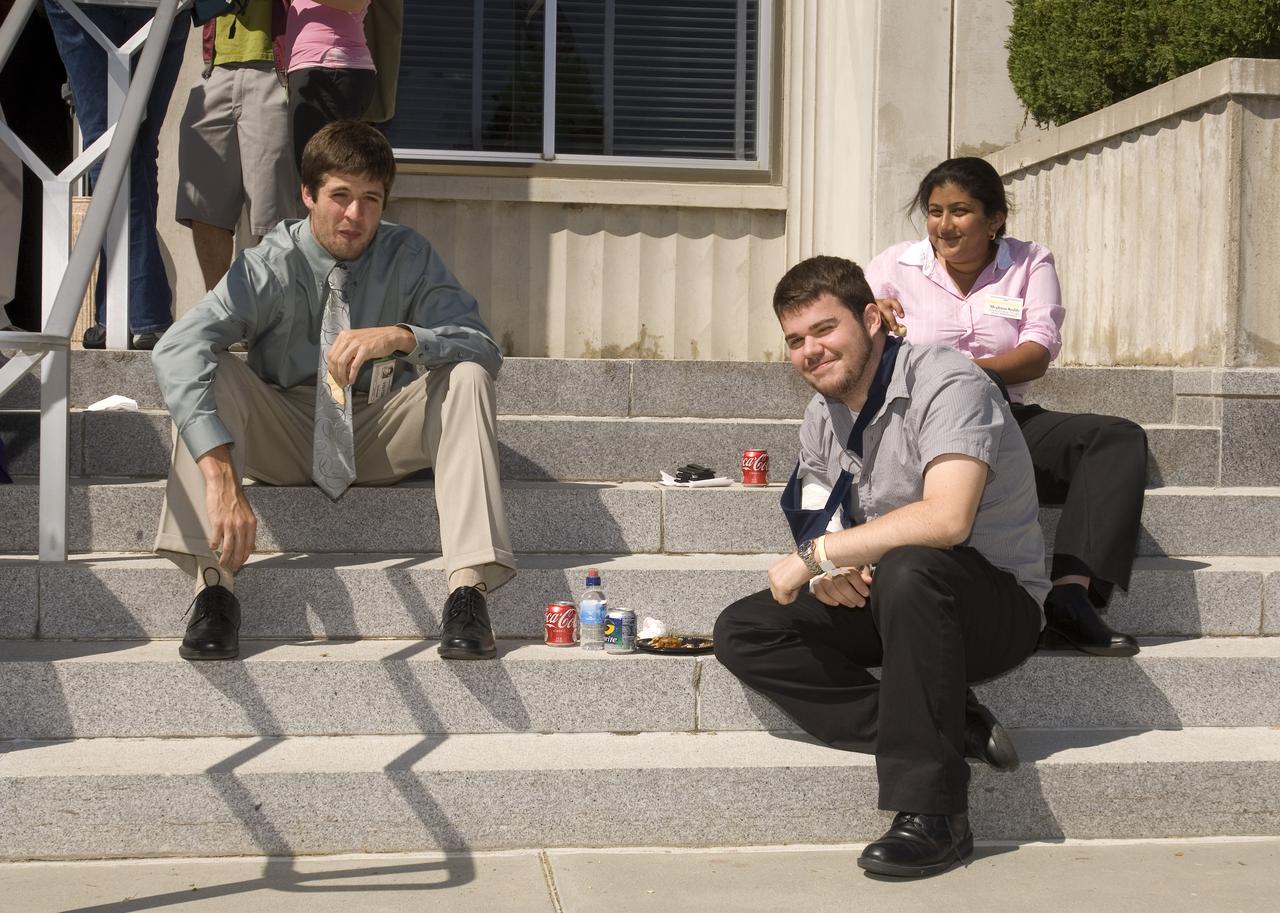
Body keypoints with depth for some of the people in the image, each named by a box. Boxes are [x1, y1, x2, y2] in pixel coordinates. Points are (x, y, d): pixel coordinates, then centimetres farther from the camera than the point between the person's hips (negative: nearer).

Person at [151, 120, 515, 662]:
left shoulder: (408, 257, -10)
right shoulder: (271, 265, -17)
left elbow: (485, 349, -18)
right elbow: (177, 349, -33)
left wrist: (403, 337, -39)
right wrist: (221, 477, -47)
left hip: (383, 439, 1)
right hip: (287, 438, -1)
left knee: (466, 375, -25)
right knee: (206, 377, -27)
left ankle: (469, 588, -36)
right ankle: (213, 587, -33)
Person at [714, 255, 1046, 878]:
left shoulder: (946, 384, -20)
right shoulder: (821, 418, 6)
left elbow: (946, 519, -35)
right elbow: (817, 528, 9)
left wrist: (817, 554, -27)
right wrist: (827, 571, -17)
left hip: (998, 603, -8)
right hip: (892, 604, 8)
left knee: (907, 568, -40)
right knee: (741, 632, -8)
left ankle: (932, 815, -32)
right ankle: (950, 729, -16)